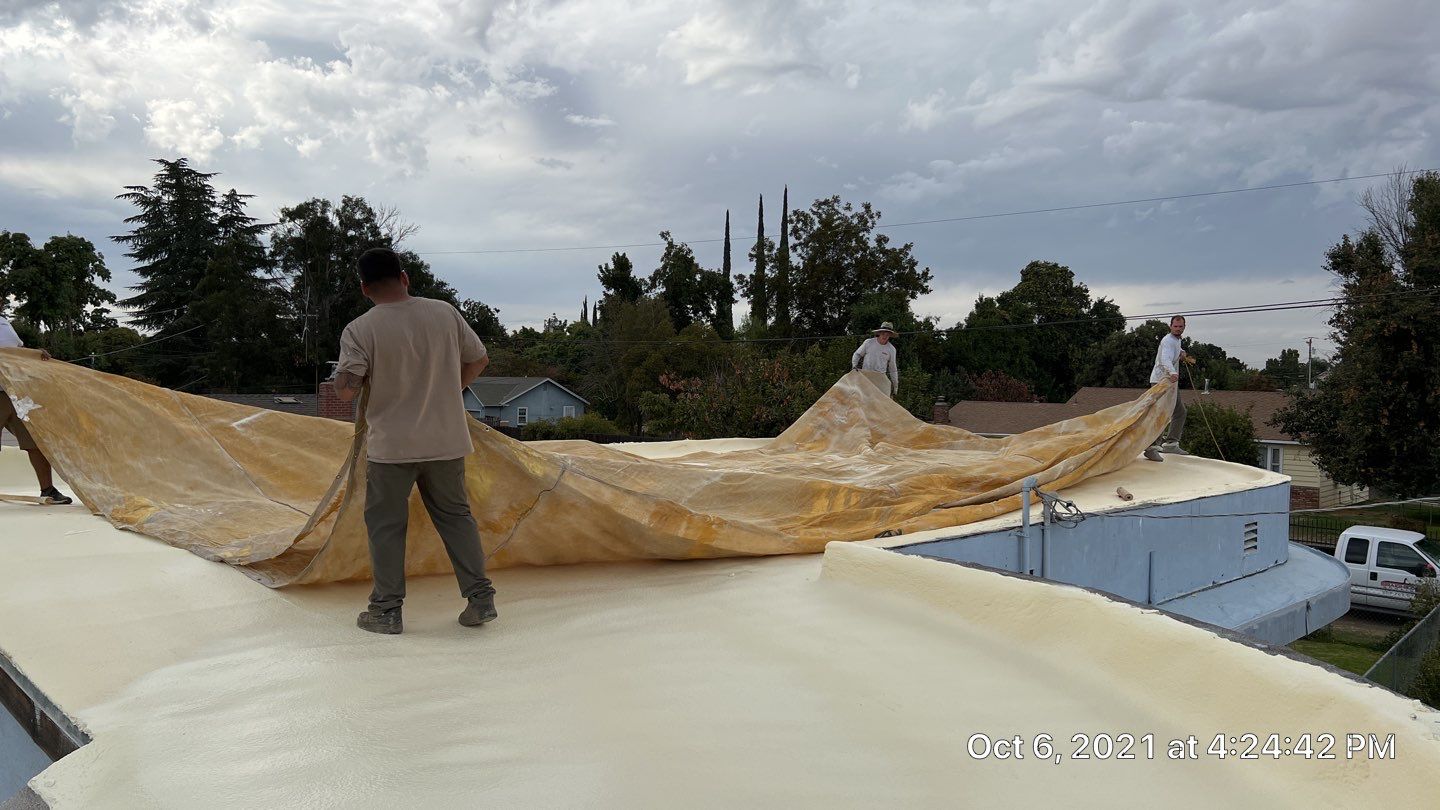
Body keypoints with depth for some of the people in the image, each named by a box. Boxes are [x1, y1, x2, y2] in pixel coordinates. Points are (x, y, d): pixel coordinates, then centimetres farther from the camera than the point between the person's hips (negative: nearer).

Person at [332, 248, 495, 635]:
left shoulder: (360, 330, -11)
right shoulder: (444, 313, -2)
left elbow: (344, 389, -16)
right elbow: (479, 360, 8)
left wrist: (365, 373, 6)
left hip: (391, 446, -3)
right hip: (446, 441, 3)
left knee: (386, 524, 10)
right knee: (456, 516, 14)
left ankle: (387, 610, 14)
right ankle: (481, 597, 14)